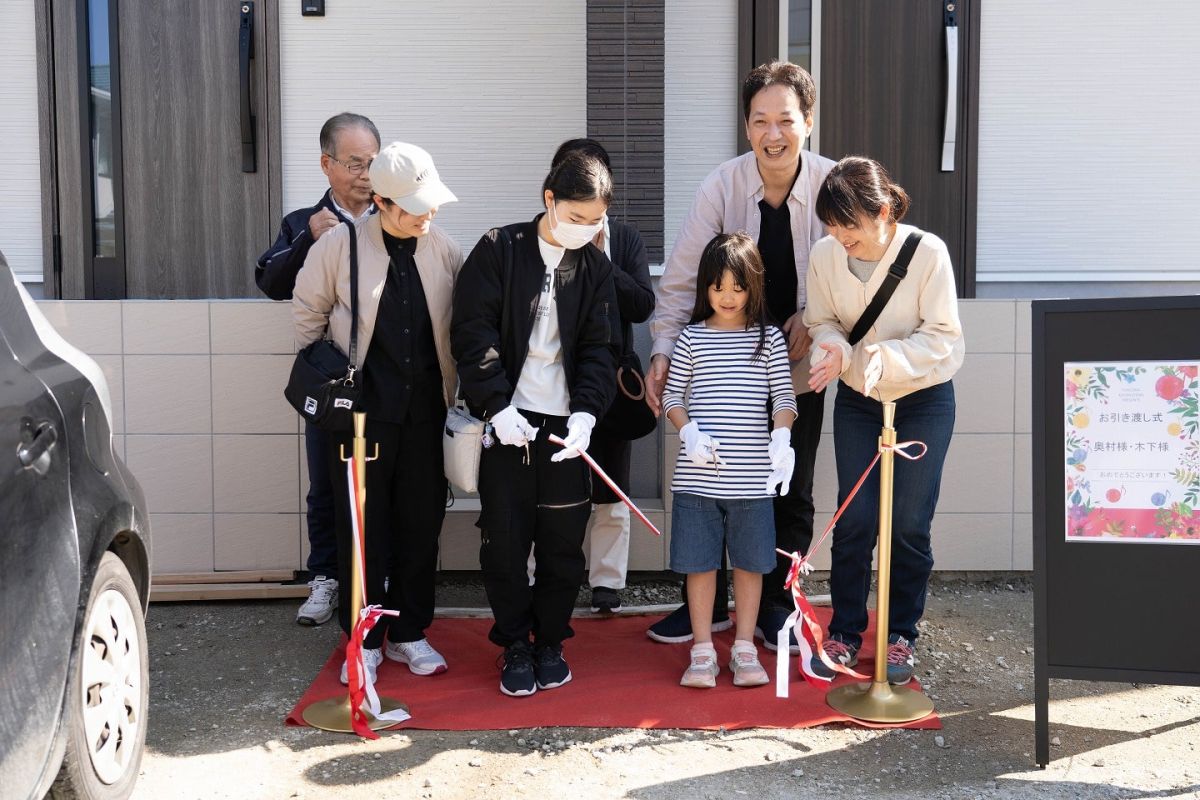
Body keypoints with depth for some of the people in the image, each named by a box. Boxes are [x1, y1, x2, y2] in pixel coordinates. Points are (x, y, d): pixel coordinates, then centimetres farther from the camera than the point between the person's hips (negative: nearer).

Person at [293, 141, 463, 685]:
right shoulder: (340, 245, -6)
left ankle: (410, 633, 22)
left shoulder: (444, 251, 1)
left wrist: (458, 394, 7)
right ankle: (364, 638, 16)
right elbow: (306, 313, 7)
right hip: (361, 406, -2)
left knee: (422, 523, 8)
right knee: (363, 524, 3)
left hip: (426, 410, 3)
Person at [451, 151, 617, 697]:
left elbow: (599, 346, 2)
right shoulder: (498, 250, -2)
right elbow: (473, 332, -7)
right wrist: (496, 406, -15)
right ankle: (515, 646, 19)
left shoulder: (596, 267, 7)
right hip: (506, 421, -2)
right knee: (504, 540, 3)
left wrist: (585, 412, -14)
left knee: (563, 543, 6)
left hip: (565, 425, 2)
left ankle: (550, 641, 24)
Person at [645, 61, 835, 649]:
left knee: (792, 494, 11)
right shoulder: (722, 185, -13)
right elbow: (681, 276, -10)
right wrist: (663, 351, -17)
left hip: (798, 366, 0)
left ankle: (776, 604, 30)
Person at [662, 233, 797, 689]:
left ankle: (744, 649, 20)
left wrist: (782, 437, -17)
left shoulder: (769, 339, 4)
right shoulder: (692, 338, 5)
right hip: (697, 476, 0)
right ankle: (702, 651, 15)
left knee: (749, 562, 8)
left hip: (752, 478, 0)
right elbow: (672, 395, 7)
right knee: (700, 563, 5)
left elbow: (783, 396, 2)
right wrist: (689, 432, -11)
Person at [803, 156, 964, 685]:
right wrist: (834, 349, -25)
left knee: (910, 525, 3)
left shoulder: (928, 252, -21)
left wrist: (883, 358, -33)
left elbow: (942, 337, -18)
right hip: (856, 400, 2)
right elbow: (822, 322, -2)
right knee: (854, 519, 3)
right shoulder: (825, 255, -14)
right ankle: (844, 632, 18)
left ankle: (900, 636, 19)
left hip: (922, 399, -2)